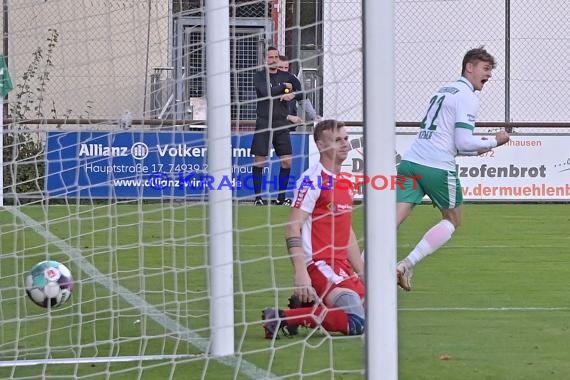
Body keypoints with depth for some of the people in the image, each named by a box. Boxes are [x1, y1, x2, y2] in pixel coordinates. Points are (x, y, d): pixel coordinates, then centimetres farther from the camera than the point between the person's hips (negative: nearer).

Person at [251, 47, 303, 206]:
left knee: (287, 161, -1)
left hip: (282, 124, 3)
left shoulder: (287, 76, 11)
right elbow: (266, 91, -16)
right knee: (259, 161, -3)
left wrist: (292, 95, -13)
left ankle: (281, 197, 10)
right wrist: (284, 87, -6)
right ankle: (258, 197, 5)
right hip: (264, 124, -3)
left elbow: (301, 91, 6)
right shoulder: (259, 76, 1)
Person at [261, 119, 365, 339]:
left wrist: (362, 272, 23)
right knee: (356, 323, -23)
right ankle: (282, 317, -16)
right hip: (319, 263, -9)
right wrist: (300, 273, -26)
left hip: (341, 265, 9)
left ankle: (304, 307, 11)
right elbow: (292, 228, -17)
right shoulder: (313, 179, -10)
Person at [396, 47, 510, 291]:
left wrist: (477, 149, 24)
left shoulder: (445, 90, 25)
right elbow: (463, 142, -12)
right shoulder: (467, 97, -4)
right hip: (438, 168, -7)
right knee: (452, 221, 13)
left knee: (395, 218, -4)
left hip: (410, 161, 7)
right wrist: (494, 142, 3)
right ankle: (407, 265, -2)